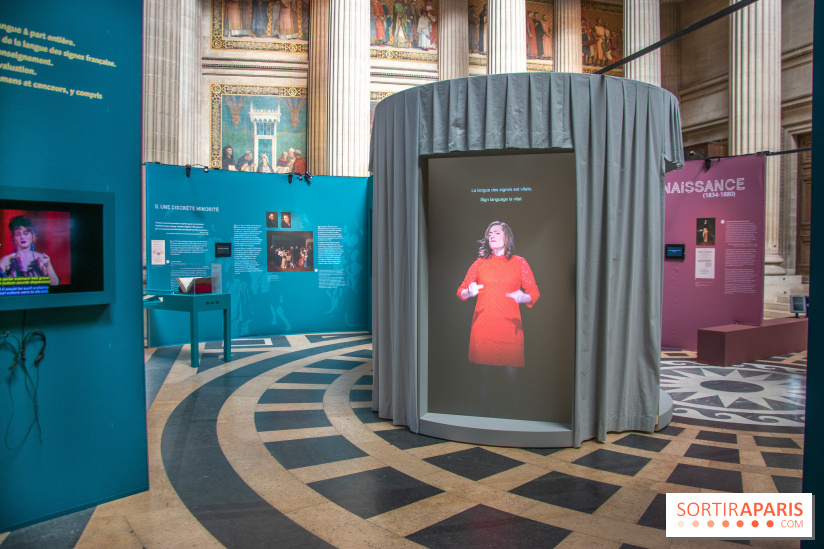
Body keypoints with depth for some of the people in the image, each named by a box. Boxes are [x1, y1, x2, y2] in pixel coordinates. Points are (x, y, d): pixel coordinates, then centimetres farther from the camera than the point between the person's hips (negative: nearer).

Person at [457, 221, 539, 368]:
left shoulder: (519, 262, 9)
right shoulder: (480, 262, 11)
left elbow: (534, 292, 6)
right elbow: (461, 291, 11)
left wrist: (523, 298, -16)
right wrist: (469, 292, -12)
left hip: (510, 327, -1)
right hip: (482, 327, 1)